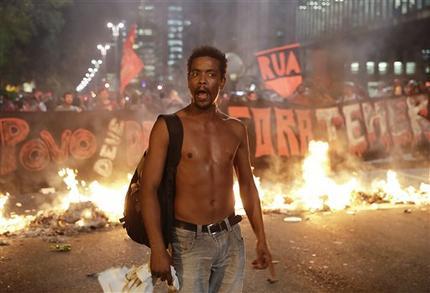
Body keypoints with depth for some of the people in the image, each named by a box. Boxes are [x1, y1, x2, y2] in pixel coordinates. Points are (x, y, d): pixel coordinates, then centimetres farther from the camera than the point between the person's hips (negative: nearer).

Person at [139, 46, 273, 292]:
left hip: (231, 238, 4)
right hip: (189, 241, -4)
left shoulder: (236, 129, 6)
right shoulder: (169, 127, -7)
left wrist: (261, 239, 12)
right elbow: (149, 189, -11)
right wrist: (158, 250, -18)